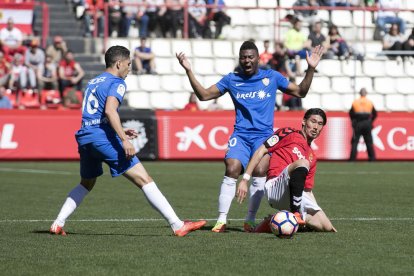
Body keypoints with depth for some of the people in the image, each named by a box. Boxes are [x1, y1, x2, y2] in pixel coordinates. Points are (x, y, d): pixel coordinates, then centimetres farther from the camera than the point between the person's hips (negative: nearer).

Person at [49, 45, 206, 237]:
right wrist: (124, 140, -24)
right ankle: (177, 225, -13)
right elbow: (109, 110, -19)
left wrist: (121, 132, 32)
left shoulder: (93, 82, 24)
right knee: (144, 180, -9)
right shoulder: (116, 83, -2)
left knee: (86, 184, 30)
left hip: (84, 139, 8)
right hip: (104, 139, -8)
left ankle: (58, 224, 20)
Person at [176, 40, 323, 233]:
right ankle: (221, 220, -14)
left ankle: (250, 221, -9)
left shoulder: (272, 77, 8)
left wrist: (311, 69, 1)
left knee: (259, 172, -20)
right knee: (231, 170, -19)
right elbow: (204, 95, 11)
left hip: (264, 135, 0)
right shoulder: (231, 80, 10)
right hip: (240, 135, 0)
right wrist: (189, 71, 3)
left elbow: (300, 92, 13)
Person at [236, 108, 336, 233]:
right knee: (302, 163, -32)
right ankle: (295, 214, -33)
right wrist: (245, 179, -9)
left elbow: (308, 190, 29)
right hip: (275, 186, -7)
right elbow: (261, 151, 1)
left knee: (327, 227, -6)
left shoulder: (312, 157, 27)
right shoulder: (288, 133, 9)